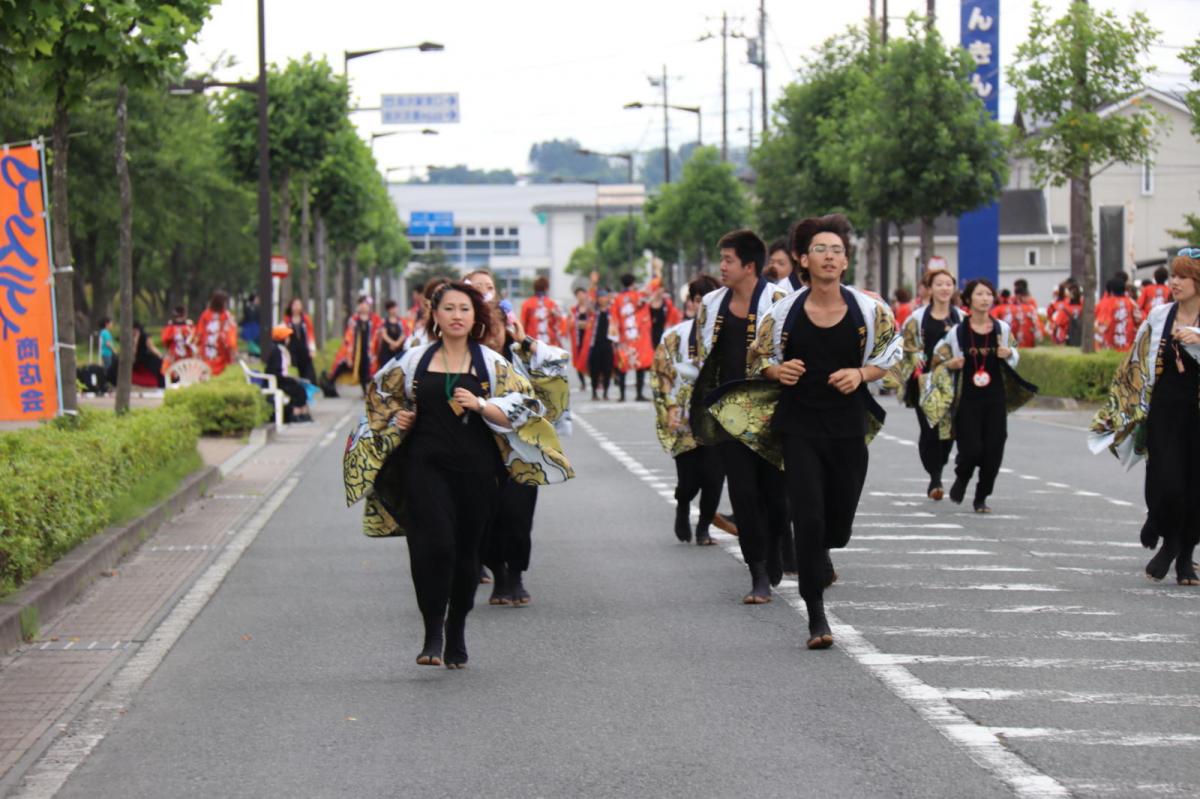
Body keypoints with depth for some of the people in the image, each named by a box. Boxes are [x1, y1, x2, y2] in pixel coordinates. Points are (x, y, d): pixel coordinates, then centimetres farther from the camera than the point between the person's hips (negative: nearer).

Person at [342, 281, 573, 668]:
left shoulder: (491, 363, 5)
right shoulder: (414, 360, 7)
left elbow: (521, 407, -1)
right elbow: (379, 390, 23)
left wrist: (480, 405, -14)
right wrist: (395, 417, 5)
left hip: (474, 466, 1)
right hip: (426, 464, -1)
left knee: (466, 549, 6)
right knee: (433, 543, -17)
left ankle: (456, 632, 22)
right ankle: (433, 633, -13)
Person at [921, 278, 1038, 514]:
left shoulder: (1002, 329, 3)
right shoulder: (958, 331, -4)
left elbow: (1015, 358, 17)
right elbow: (937, 360, 6)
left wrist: (1009, 354, -5)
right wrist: (950, 365, -14)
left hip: (995, 399, 3)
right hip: (967, 400, -3)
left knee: (993, 450, -1)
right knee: (971, 449, -9)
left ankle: (981, 498, 17)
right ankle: (961, 479, 25)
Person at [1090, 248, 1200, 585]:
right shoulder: (1159, 317, 7)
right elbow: (1137, 367, 13)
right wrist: (1120, 412, 12)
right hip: (1163, 410, 2)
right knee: (1165, 483, -8)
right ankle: (1169, 543, 19)